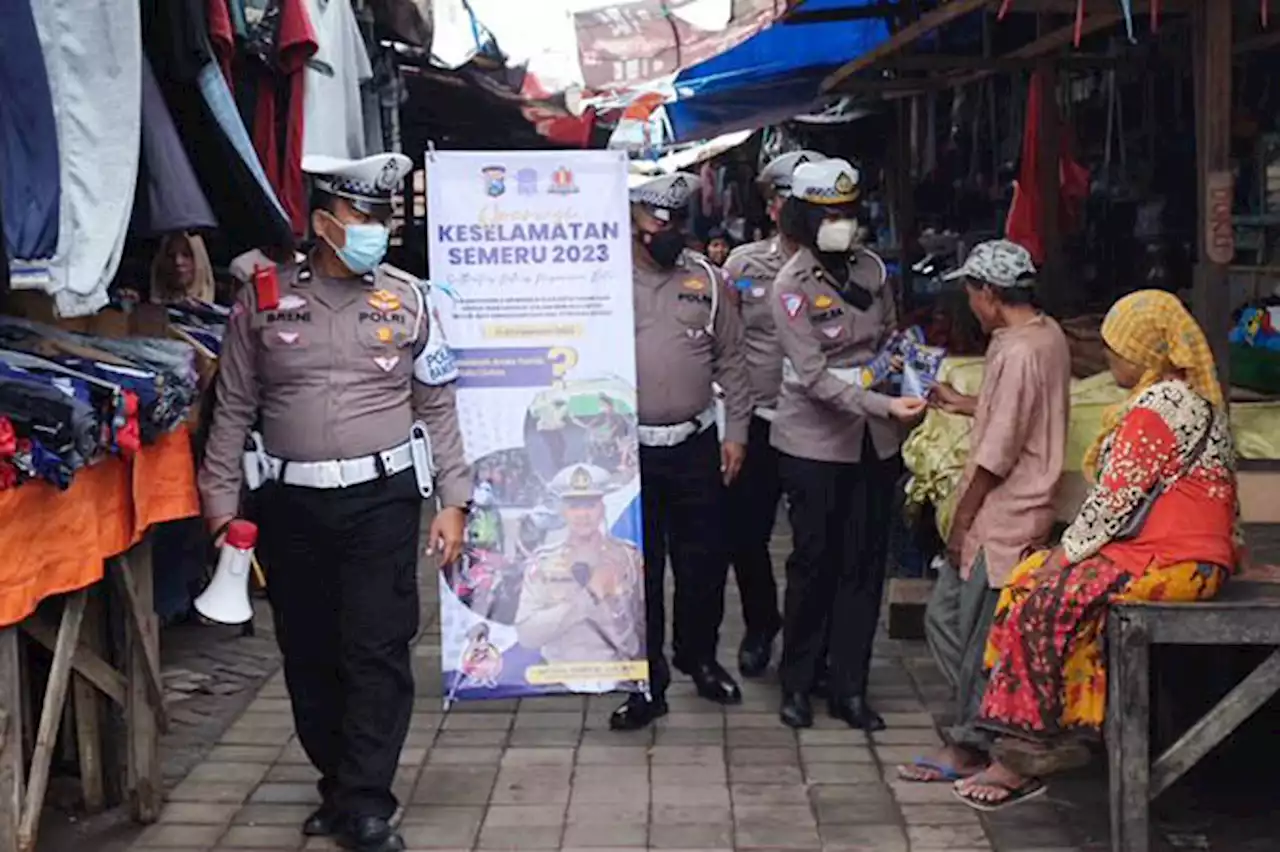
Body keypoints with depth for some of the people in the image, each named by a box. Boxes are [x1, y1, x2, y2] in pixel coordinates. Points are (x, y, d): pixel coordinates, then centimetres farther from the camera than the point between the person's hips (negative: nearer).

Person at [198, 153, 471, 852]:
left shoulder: (406, 299, 3)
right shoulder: (263, 298, 2)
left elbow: (438, 408, 5)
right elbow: (234, 407, 7)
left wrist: (453, 500, 1)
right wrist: (220, 498, 4)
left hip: (382, 497, -1)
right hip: (291, 504, 2)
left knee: (378, 651, -4)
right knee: (308, 653, 9)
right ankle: (339, 782, 25)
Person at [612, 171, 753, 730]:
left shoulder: (706, 279, 5)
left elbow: (730, 360, 10)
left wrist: (736, 431, 6)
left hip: (696, 444, 3)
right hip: (628, 449, -2)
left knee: (704, 562, 12)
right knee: (637, 569, 5)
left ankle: (699, 658, 34)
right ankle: (647, 684, 16)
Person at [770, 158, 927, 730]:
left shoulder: (871, 269, 5)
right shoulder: (792, 286, -12)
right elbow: (815, 377, -21)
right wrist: (884, 405, -30)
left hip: (874, 441, 5)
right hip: (814, 441, -5)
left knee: (865, 563, 7)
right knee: (814, 562, 3)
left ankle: (850, 688, 17)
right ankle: (797, 685, 18)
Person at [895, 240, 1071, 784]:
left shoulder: (1017, 352, -22)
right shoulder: (1047, 335, 8)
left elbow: (998, 454, -21)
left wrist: (961, 523, -13)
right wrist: (966, 405, 21)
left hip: (1002, 519, -10)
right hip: (1004, 512, 10)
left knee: (978, 636, 2)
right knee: (943, 615, 16)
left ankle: (970, 749, 16)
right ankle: (979, 720, 25)